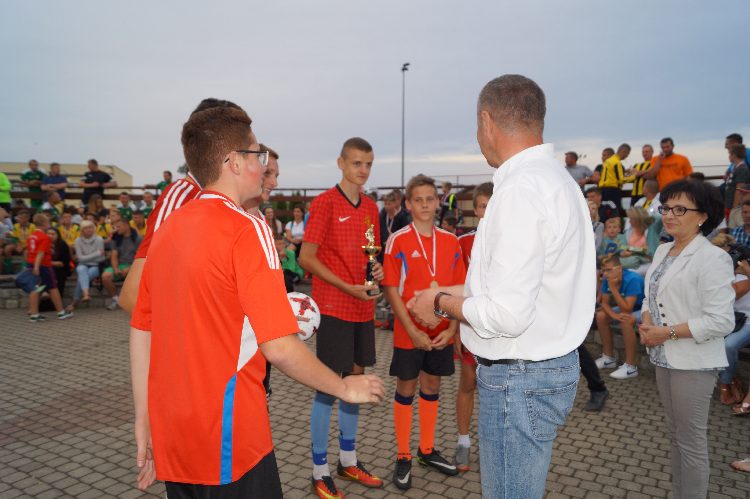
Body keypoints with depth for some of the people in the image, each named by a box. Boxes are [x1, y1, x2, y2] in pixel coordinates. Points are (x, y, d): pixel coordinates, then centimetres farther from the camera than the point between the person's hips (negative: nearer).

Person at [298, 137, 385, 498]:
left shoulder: (371, 207, 10)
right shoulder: (324, 202, -10)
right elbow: (306, 258, -13)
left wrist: (377, 269, -2)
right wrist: (349, 288, -18)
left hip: (363, 308, 7)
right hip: (333, 307, -7)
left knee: (355, 380, 14)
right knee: (328, 386, 0)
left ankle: (348, 461, 30)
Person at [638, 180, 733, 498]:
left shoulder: (712, 258, -16)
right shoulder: (662, 251, 7)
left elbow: (721, 321, -20)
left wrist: (668, 333, -20)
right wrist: (647, 320, -4)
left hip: (693, 363, -8)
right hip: (664, 358, 8)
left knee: (691, 441, 5)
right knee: (676, 435, 19)